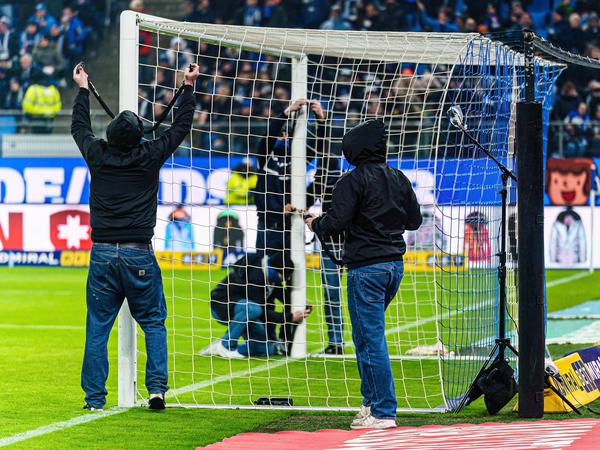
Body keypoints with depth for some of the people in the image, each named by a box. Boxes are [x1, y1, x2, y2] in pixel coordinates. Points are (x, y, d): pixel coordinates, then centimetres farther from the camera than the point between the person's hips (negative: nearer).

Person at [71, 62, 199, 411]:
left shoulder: (98, 155, 0)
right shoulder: (149, 157, -5)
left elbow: (80, 128, 21)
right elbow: (181, 126, 9)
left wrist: (83, 88, 35)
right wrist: (189, 87, 20)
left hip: (102, 254, 2)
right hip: (139, 256, -2)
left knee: (97, 327, 5)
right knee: (153, 322, 9)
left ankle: (95, 397, 4)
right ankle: (157, 387, -2)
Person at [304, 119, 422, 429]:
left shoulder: (353, 181, -11)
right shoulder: (399, 179, 10)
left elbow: (336, 222, -17)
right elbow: (415, 220, 16)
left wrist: (315, 224, 3)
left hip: (366, 269, -8)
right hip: (395, 264, 8)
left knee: (370, 340, -5)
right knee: (369, 335, 19)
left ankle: (384, 412, -6)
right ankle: (371, 401, 19)